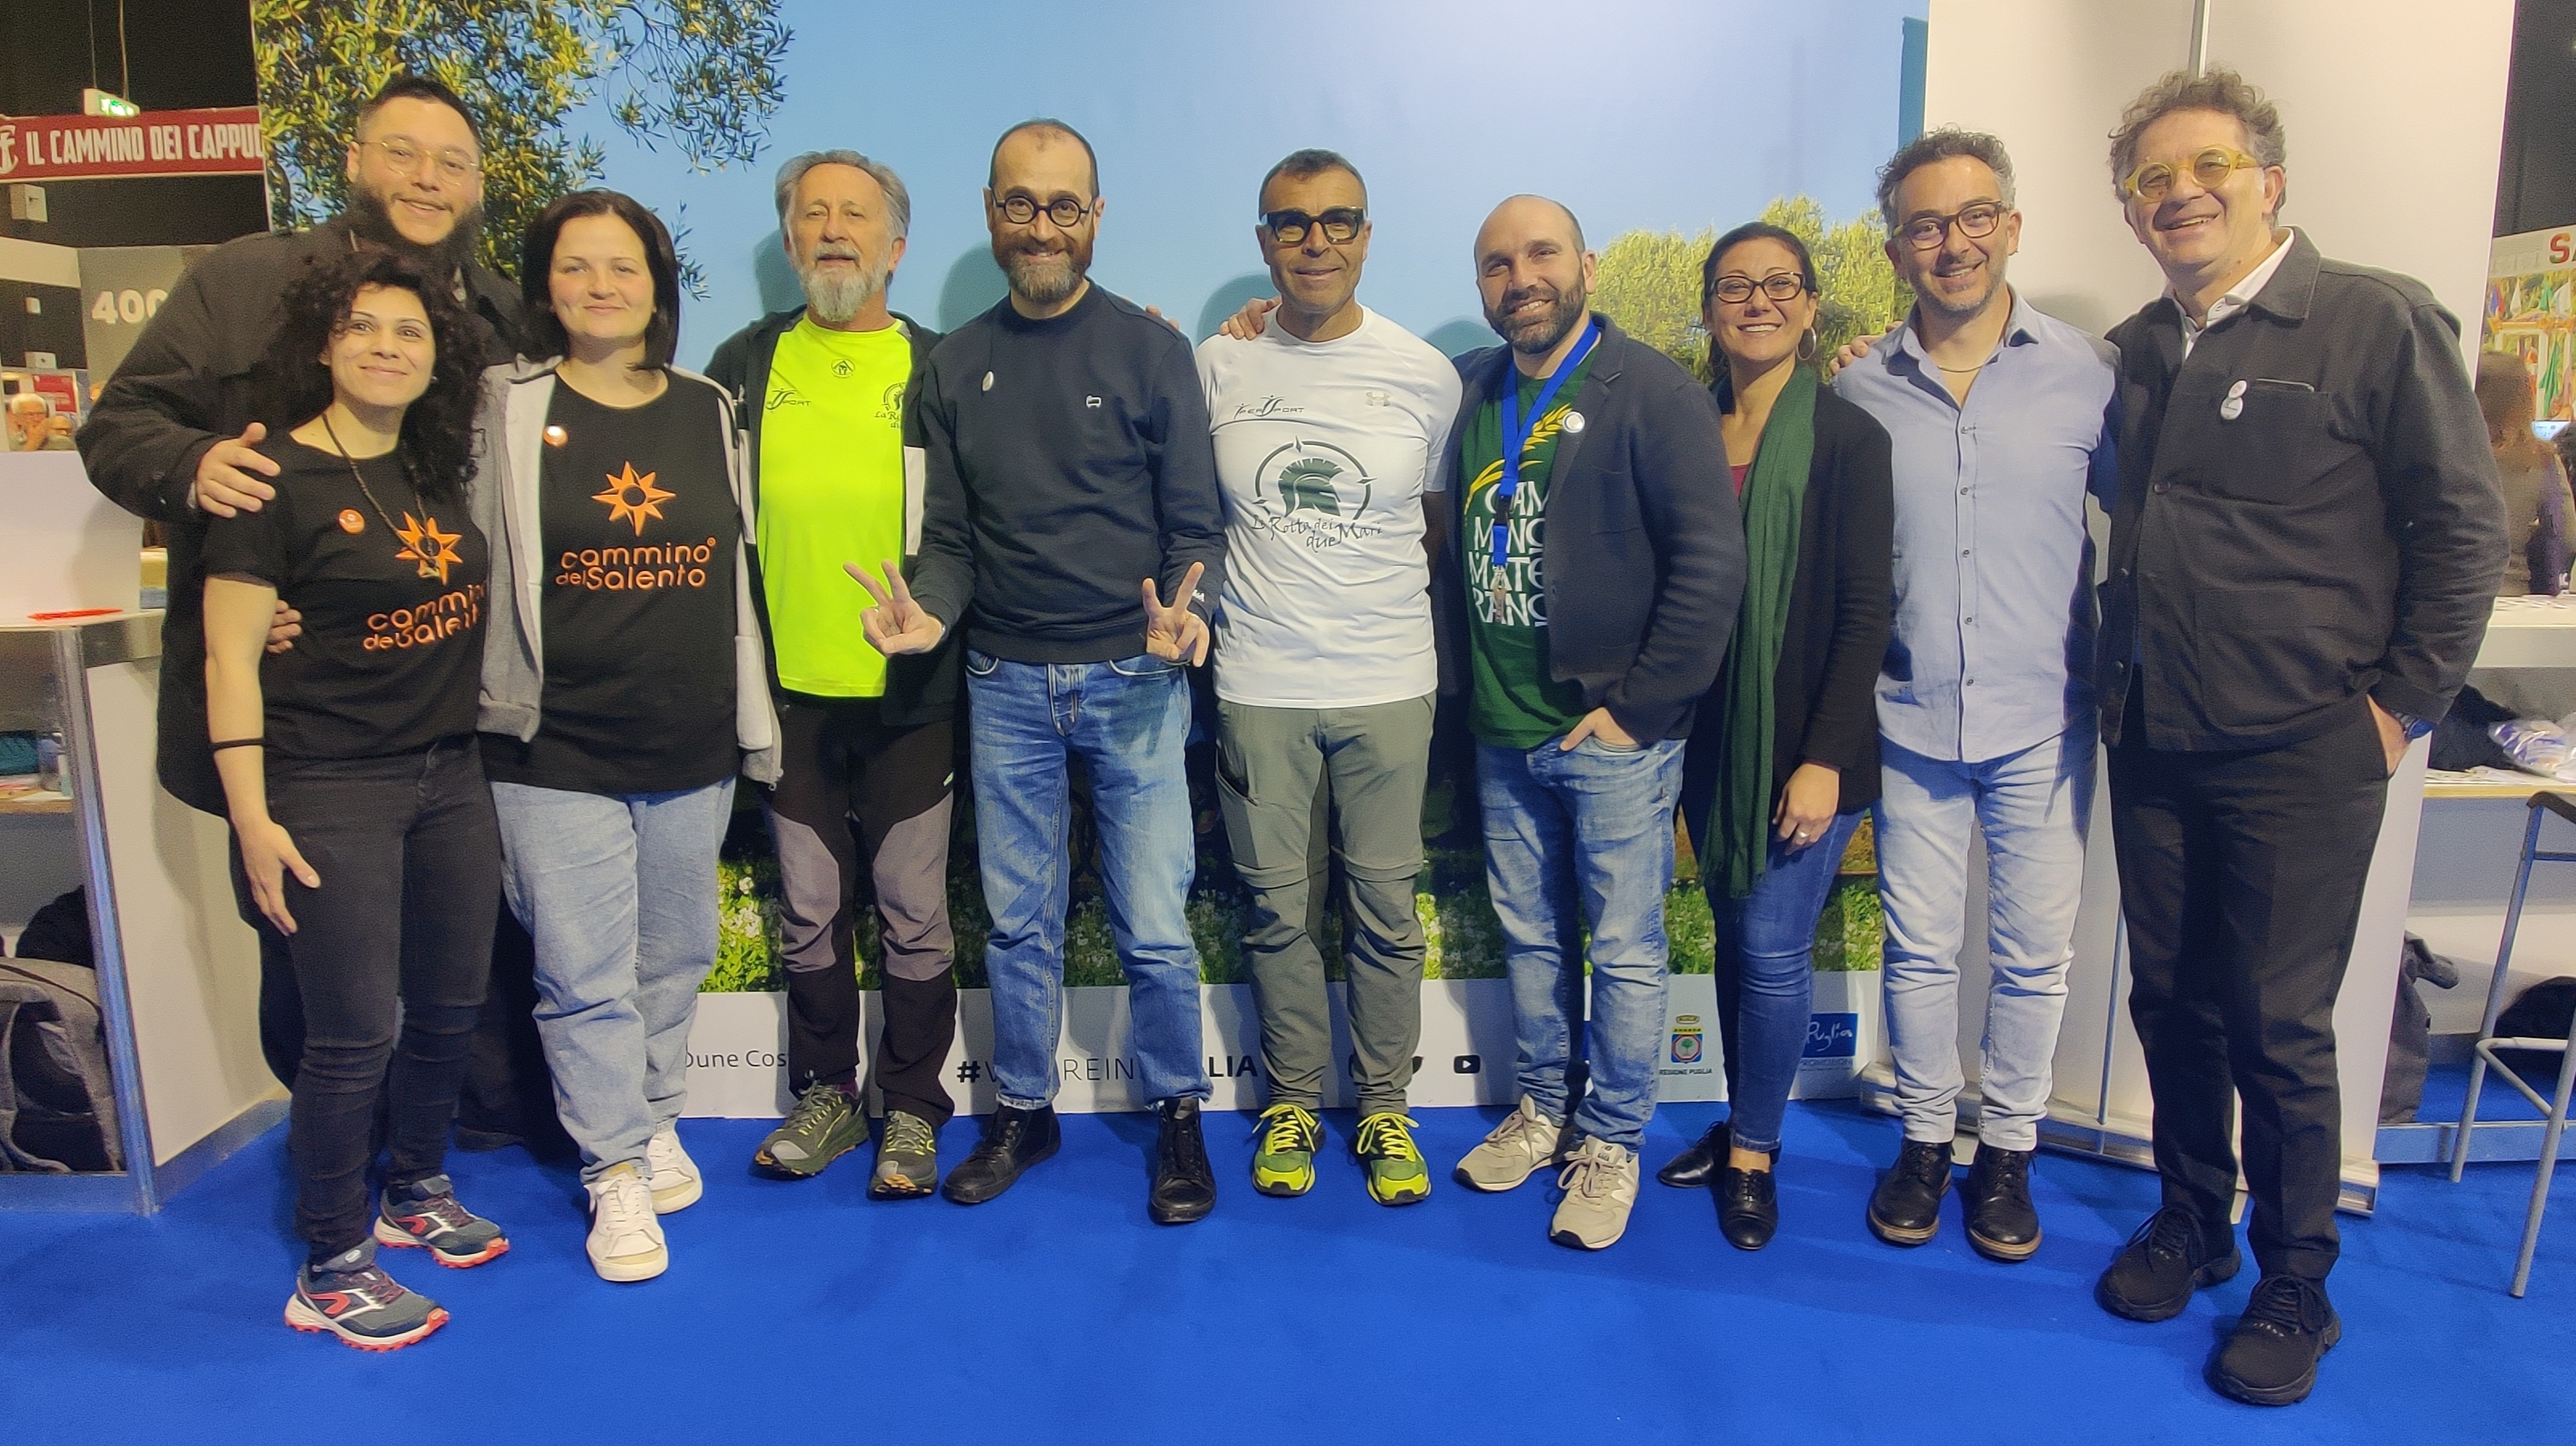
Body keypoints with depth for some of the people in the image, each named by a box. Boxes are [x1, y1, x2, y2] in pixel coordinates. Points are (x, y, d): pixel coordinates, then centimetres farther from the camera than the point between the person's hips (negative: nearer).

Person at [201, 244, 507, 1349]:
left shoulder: (442, 473, 8)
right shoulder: (277, 476, -10)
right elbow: (230, 654, -12)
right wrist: (253, 819, -15)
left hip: (449, 775, 6)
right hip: (331, 790, -6)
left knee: (450, 1006, 15)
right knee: (355, 1033, 0)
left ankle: (418, 1193, 38)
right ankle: (328, 1271, 18)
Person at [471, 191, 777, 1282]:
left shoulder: (711, 413, 8)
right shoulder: (507, 412, 0)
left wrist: (755, 721, 13)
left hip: (693, 746, 3)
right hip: (556, 751, -3)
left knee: (674, 957, 14)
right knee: (585, 973, 1)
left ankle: (657, 1122, 34)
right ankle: (616, 1173, 16)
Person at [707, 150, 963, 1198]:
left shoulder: (937, 370, 0)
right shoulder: (745, 365, 7)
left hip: (908, 689, -2)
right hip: (790, 688, 3)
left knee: (913, 912, 6)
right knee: (808, 908, 12)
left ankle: (913, 1106, 21)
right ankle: (826, 1093, 28)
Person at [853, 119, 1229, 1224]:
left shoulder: (1148, 349, -1)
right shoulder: (956, 365, 7)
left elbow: (1197, 525, -2)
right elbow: (950, 537, 8)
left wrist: (1185, 605, -23)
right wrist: (926, 609, -13)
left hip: (1133, 680, -2)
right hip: (1005, 685, 3)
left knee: (1153, 926, 1)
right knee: (1018, 920, 12)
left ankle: (1178, 1116, 22)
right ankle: (1023, 1112, 30)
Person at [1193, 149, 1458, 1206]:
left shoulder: (1425, 375, 2)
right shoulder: (1216, 367, 1)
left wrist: (1383, 602, 6)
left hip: (1390, 688, 0)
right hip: (1259, 688, 0)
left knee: (1385, 911, 8)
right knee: (1277, 908, 10)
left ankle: (1384, 1108, 25)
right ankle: (1292, 1102, 28)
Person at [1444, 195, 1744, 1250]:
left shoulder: (1650, 390, -8)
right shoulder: (1469, 392, 9)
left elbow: (1712, 560, -14)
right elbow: (1457, 548, 18)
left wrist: (1638, 707, -14)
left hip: (1612, 733, -5)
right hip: (1505, 734, 5)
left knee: (1623, 949, 5)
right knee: (1529, 937, 16)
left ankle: (1611, 1144, 21)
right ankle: (1545, 1110, 33)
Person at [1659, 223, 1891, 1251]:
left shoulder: (1847, 438, -6)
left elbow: (1865, 612, -9)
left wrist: (1826, 758, -15)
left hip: (1806, 741, -4)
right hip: (1711, 735, 4)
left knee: (1772, 945, -1)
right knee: (1735, 934, 14)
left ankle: (1753, 1153, 18)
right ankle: (1745, 1120, 30)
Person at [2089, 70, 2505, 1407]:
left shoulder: (2376, 322, -7)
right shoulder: (2137, 352, 9)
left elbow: (2463, 523, -6)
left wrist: (2403, 702, -7)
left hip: (2300, 756, -5)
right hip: (2152, 745, 5)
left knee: (2278, 1026, 3)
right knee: (2171, 1002, 13)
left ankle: (2295, 1290, 21)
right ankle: (2189, 1222, 32)